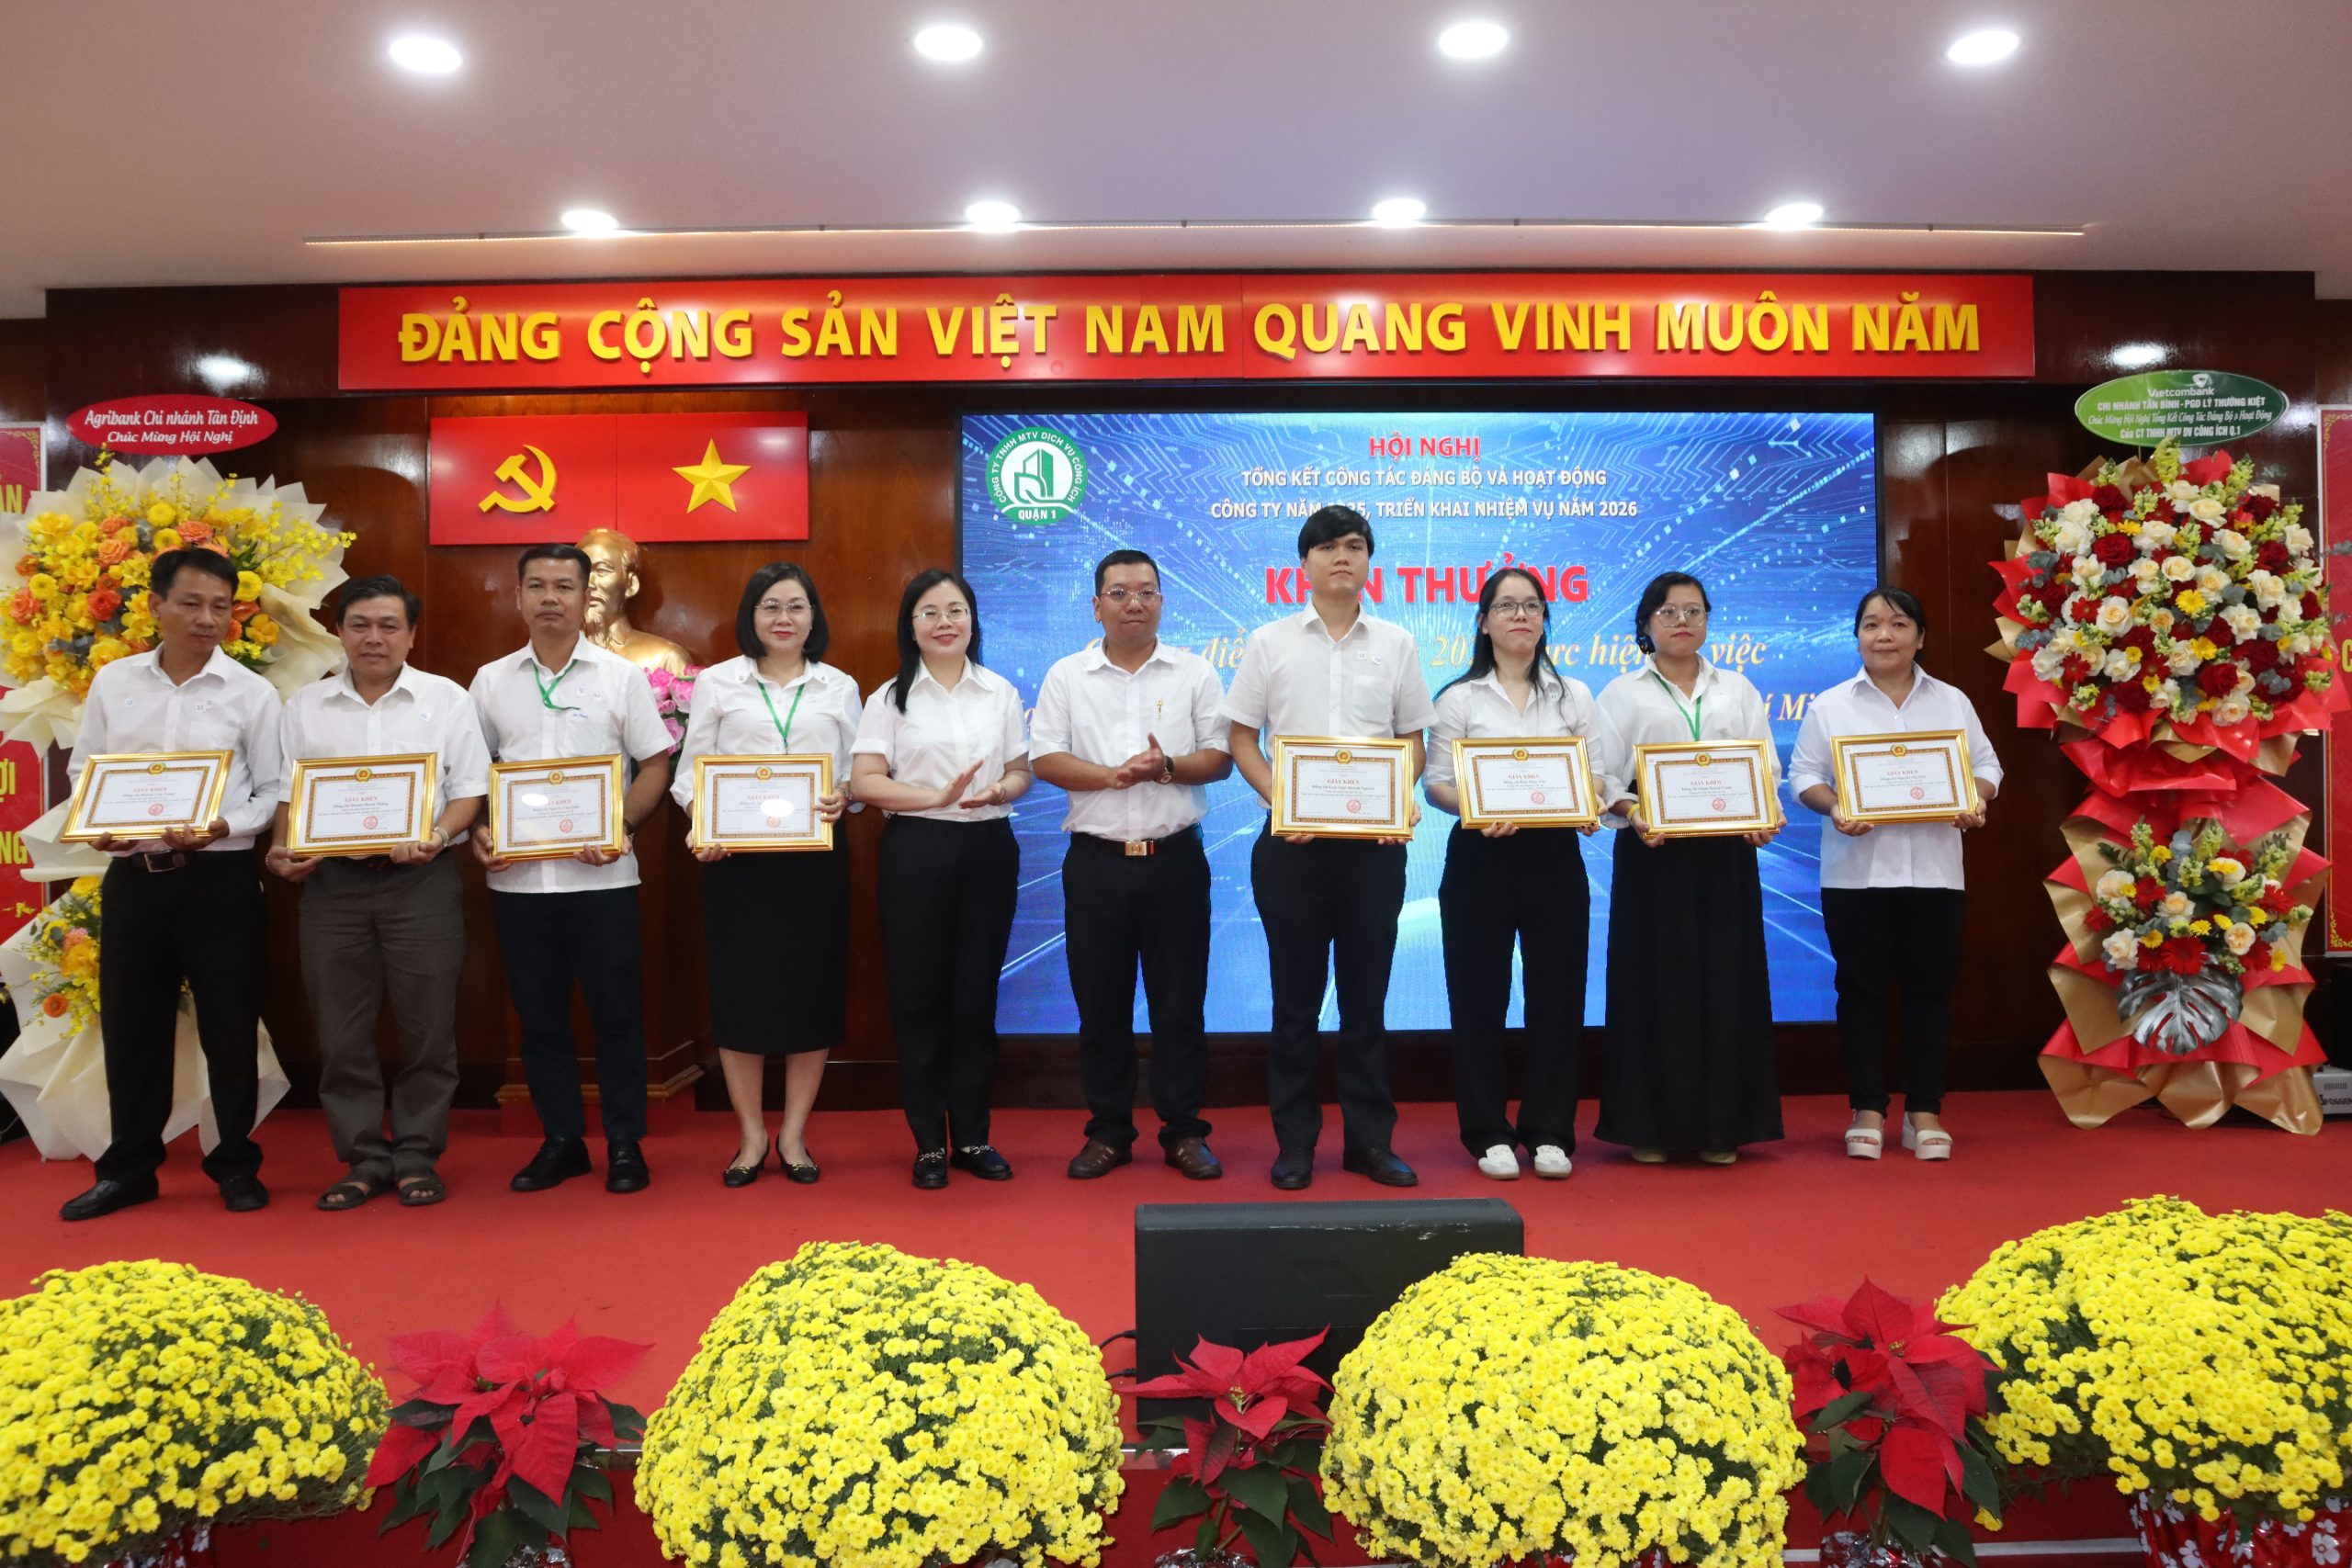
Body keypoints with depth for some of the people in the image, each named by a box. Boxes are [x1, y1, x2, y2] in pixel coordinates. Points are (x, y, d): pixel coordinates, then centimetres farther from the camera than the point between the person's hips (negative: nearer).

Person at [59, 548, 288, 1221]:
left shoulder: (252, 693, -2)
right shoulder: (113, 681, 6)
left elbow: (275, 791, -2)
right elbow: (85, 770, 12)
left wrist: (224, 828, -19)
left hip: (219, 877, -3)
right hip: (132, 874, 3)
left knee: (229, 1024, 4)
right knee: (129, 1023, 10)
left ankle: (236, 1164, 19)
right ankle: (128, 1167, 24)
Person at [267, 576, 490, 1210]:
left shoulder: (447, 699, 4)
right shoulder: (305, 706, 11)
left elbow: (470, 789, 1)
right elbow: (289, 793, 11)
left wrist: (437, 835, -17)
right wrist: (284, 848, -7)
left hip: (421, 879, -2)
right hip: (331, 880, 2)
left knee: (427, 1025, 2)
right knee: (341, 1029, 6)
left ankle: (417, 1154, 15)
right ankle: (364, 1158, 17)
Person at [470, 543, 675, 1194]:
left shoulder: (621, 676, 2)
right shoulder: (491, 681, 9)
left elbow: (655, 765, 1)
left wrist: (622, 825, -13)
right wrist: (478, 832, -4)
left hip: (600, 873, -2)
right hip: (516, 876, 3)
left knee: (617, 1010, 2)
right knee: (539, 1012, 9)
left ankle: (625, 1143, 14)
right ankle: (561, 1140, 22)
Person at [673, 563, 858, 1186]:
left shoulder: (839, 687, 11)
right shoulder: (717, 682, 7)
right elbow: (690, 770, 5)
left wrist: (843, 796, -14)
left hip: (815, 857, 1)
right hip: (736, 856, -1)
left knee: (812, 988, 3)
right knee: (740, 989, 0)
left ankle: (793, 1134, 17)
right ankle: (752, 1135, 16)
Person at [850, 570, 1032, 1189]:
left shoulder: (1001, 692, 8)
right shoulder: (890, 697, 1)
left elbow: (1021, 771, 10)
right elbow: (863, 781, -7)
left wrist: (1000, 790, -13)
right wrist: (938, 797, -19)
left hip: (988, 848, 2)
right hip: (917, 850, -2)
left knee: (976, 994, 7)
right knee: (919, 995, 3)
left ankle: (972, 1135, 19)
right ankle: (929, 1143, 14)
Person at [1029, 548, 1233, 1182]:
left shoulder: (1194, 673, 6)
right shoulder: (1067, 676, 7)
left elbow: (1220, 757, 2)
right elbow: (1043, 759, -1)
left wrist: (1168, 767, -17)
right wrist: (1115, 776, -15)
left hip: (1175, 858, 0)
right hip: (1096, 861, 1)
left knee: (1180, 1002, 4)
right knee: (1100, 1003, 7)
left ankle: (1183, 1130, 16)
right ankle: (1108, 1132, 19)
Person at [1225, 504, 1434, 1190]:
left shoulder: (1396, 644, 8)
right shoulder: (1269, 642, 4)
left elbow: (1413, 740, 10)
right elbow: (1242, 738, 3)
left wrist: (1403, 798, -9)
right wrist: (1277, 799, -13)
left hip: (1374, 841, 1)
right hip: (1291, 839, -1)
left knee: (1366, 993, 7)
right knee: (1295, 996, 5)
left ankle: (1370, 1139, 17)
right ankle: (1294, 1143, 15)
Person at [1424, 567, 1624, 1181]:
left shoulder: (1573, 695, 11)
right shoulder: (1460, 699, 4)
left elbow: (1601, 774, 7)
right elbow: (1437, 783, -2)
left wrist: (1584, 797, -16)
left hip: (1554, 855, 2)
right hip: (1480, 857, -2)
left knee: (1556, 992, 2)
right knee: (1480, 994, 1)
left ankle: (1549, 1133, 13)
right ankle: (1489, 1133, 11)